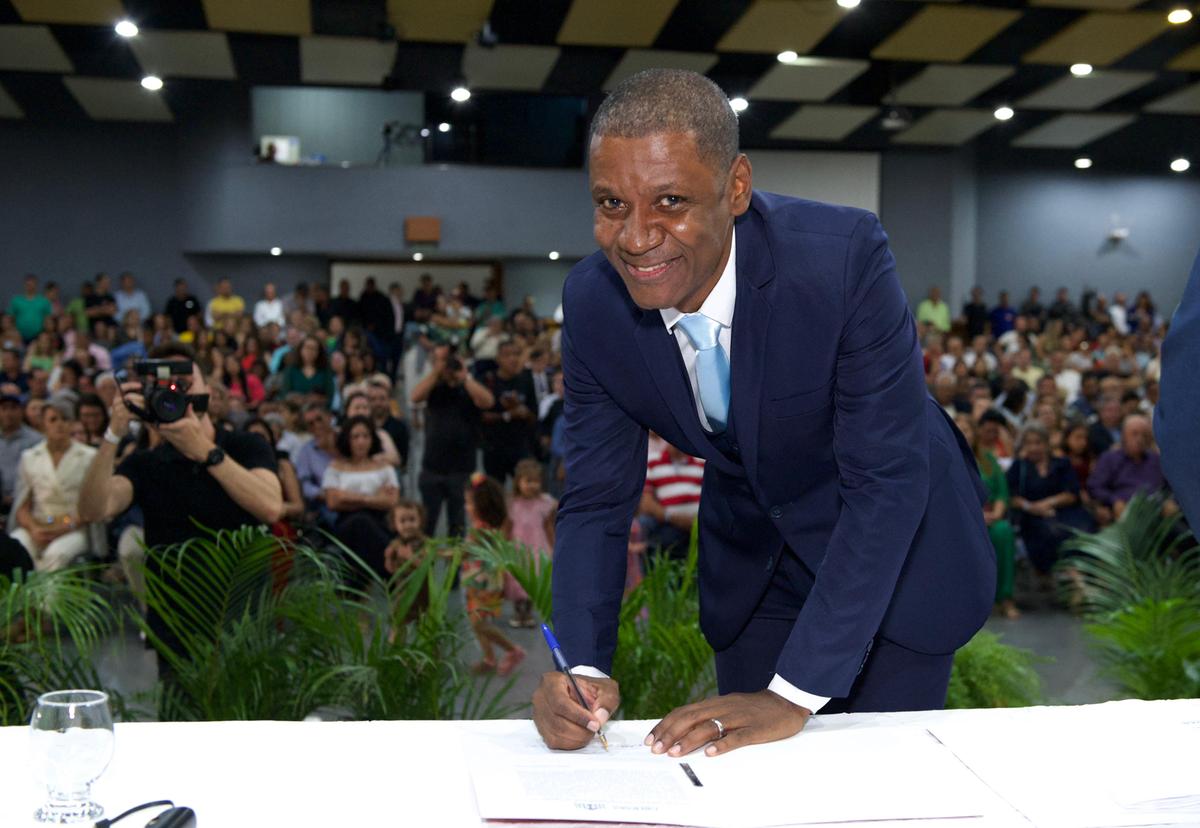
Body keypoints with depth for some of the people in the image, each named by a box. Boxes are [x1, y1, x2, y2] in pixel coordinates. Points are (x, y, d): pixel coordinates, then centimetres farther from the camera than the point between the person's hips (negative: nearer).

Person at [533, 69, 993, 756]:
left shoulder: (844, 257, -33)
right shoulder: (593, 301, -19)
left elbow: (887, 481, -32)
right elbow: (598, 499, -14)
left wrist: (795, 693, -36)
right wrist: (582, 668, -31)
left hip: (895, 537, -3)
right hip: (750, 554, 3)